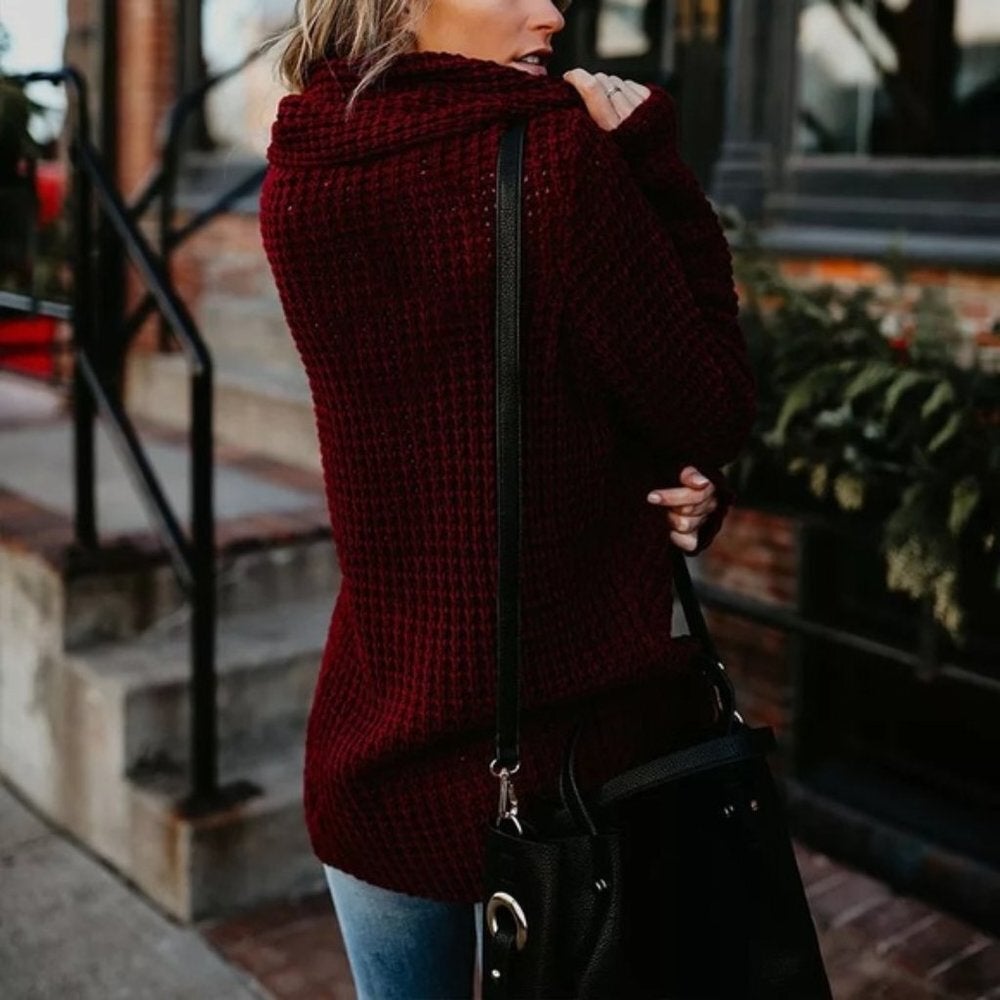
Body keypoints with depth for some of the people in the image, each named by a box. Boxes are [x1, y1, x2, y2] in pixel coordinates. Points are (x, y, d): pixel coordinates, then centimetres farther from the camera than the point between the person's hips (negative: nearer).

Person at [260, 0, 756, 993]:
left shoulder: (296, 181, -1)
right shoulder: (556, 150, -18)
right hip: (573, 737, -4)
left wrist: (671, 484, -4)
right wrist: (655, 165, -7)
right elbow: (711, 414, -11)